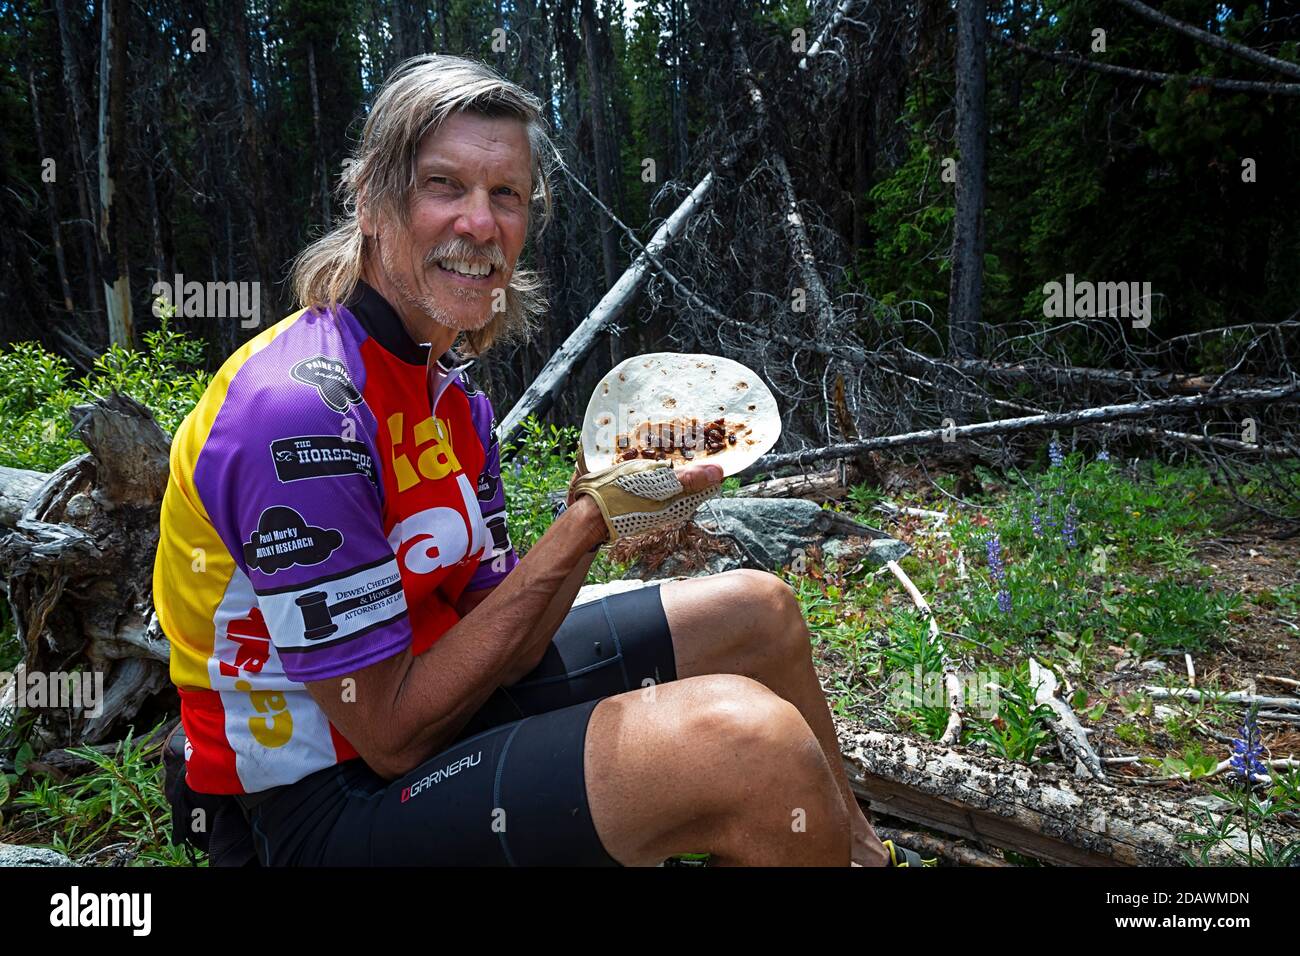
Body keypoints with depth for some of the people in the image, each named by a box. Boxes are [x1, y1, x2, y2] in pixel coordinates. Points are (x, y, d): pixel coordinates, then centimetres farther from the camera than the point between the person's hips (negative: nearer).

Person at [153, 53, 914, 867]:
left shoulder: (451, 388, 3)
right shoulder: (300, 408, -24)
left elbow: (493, 646, 0)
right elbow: (390, 731, -23)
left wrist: (595, 511, -16)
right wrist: (587, 526, -24)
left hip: (433, 695, 8)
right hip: (334, 800, -8)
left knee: (759, 614, 9)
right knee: (748, 738, -28)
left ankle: (859, 844, 30)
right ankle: (847, 846, 6)